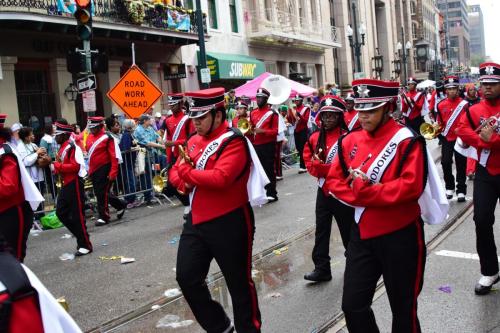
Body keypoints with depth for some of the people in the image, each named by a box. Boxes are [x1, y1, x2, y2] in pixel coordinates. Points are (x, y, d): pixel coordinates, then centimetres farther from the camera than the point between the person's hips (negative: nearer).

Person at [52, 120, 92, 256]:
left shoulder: (72, 147, -16)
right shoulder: (62, 147, 14)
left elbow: (75, 166, -24)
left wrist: (57, 166, -19)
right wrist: (56, 167, 0)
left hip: (74, 184, -10)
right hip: (65, 184, 10)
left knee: (77, 215, -3)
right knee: (61, 212, 12)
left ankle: (85, 245, 7)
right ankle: (81, 234, 23)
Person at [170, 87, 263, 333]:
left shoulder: (234, 141, -15)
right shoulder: (194, 141, 10)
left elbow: (221, 177, -28)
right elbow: (175, 172, 16)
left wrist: (186, 172, -16)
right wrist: (184, 182, -7)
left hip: (229, 223, -8)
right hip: (196, 220, 8)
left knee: (239, 282, 7)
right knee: (187, 277, 10)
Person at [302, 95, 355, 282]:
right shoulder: (315, 138, 5)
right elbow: (309, 163, 3)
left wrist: (320, 166, -20)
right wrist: (328, 170, -14)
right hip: (323, 191, 5)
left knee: (348, 230, 10)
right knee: (321, 231, 7)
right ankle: (322, 268, 14)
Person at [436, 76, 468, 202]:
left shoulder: (464, 104, -6)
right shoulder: (441, 105, 2)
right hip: (446, 139, 2)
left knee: (461, 165, 2)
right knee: (445, 163, 2)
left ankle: (461, 190, 9)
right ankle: (449, 187, 20)